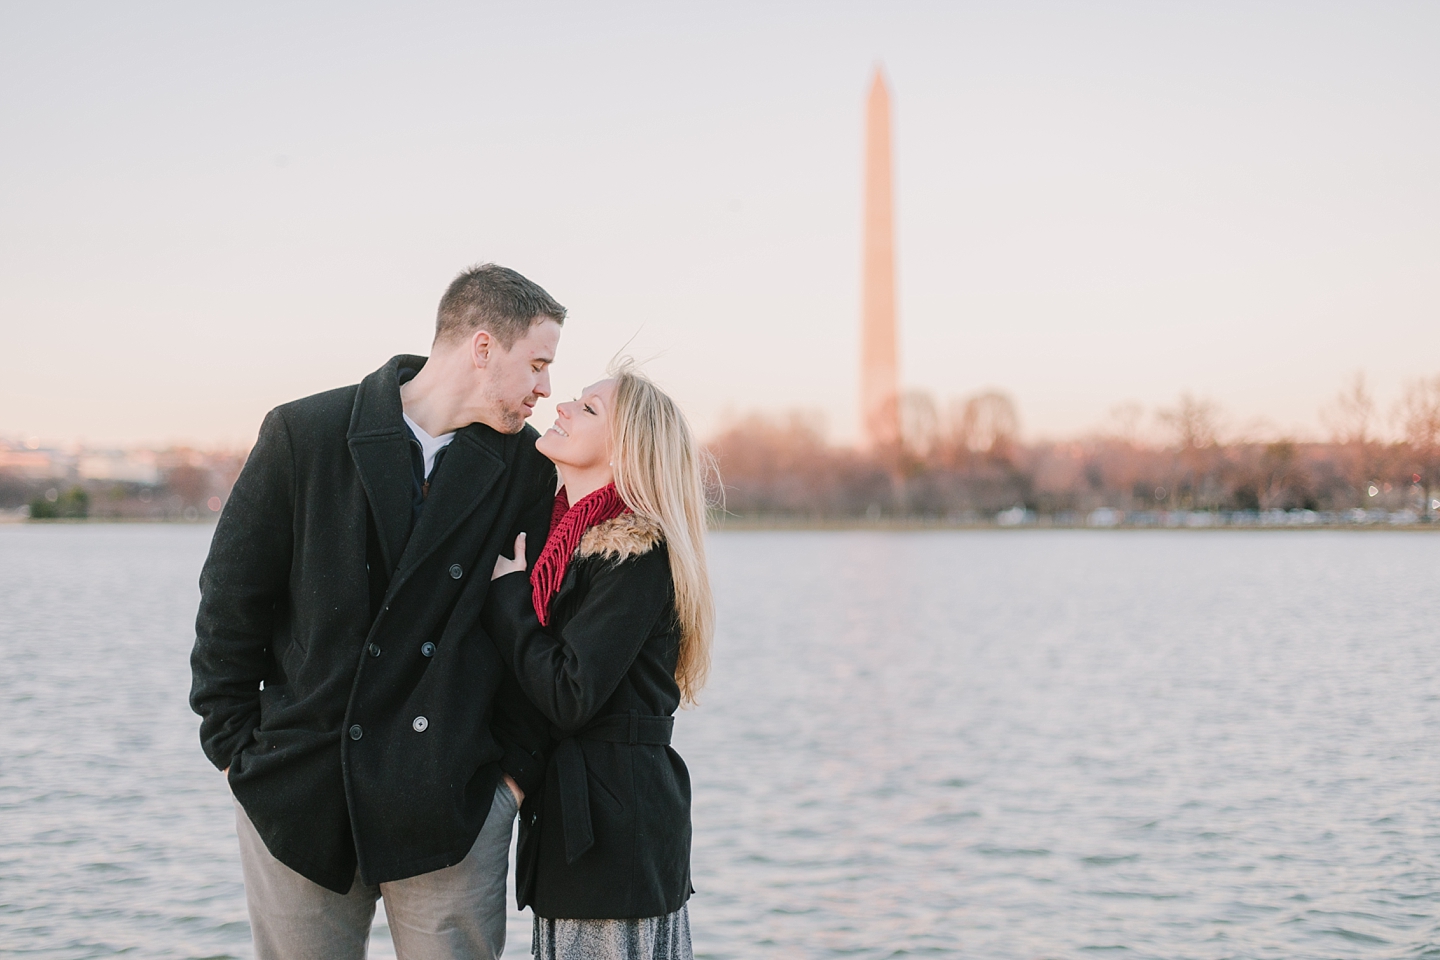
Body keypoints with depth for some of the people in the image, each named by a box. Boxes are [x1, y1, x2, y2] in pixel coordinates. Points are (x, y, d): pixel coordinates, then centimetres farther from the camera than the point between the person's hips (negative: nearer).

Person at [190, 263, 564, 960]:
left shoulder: (526, 467, 3)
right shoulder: (303, 434, -3)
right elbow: (230, 606, 1)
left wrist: (520, 765, 1)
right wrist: (237, 749, 1)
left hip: (452, 801, 1)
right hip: (297, 793, -1)